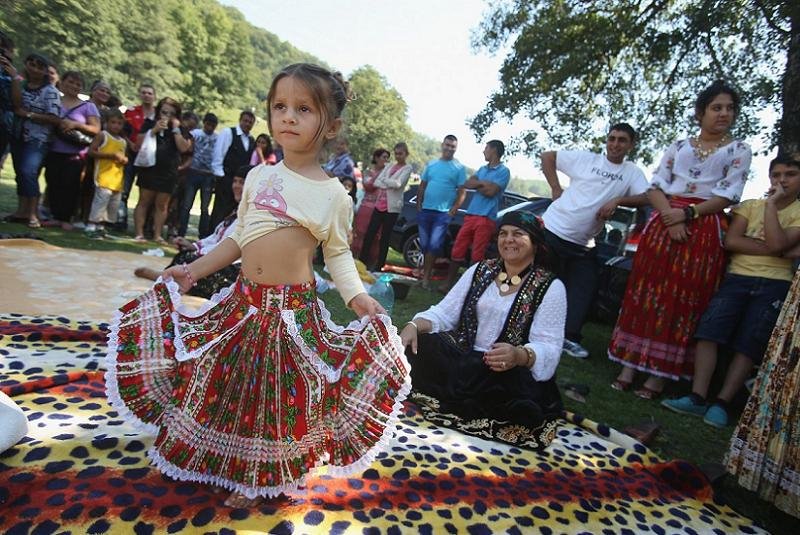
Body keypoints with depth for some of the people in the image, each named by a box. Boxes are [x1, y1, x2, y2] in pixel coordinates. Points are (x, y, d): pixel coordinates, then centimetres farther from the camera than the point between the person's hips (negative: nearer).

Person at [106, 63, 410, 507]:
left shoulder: (333, 194, -6)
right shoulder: (258, 176, 5)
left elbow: (337, 252, 0)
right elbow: (239, 237, 13)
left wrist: (357, 296, -14)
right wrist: (196, 269, 11)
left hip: (293, 308, -4)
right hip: (244, 299, 4)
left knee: (279, 390, 7)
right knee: (228, 381, 15)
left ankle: (256, 478, 32)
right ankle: (219, 461, 42)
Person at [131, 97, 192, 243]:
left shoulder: (180, 129, 7)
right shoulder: (149, 124, 5)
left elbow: (183, 148, -6)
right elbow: (139, 143, -3)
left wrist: (176, 129, -10)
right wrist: (154, 130, -12)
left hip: (168, 172, 1)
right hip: (149, 169, -1)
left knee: (162, 204, 5)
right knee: (144, 201, 0)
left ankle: (157, 235, 10)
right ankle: (139, 233, 3)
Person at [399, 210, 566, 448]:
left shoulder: (551, 287, -3)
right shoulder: (480, 270, 8)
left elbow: (549, 349, -11)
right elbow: (444, 313, 4)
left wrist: (520, 355, -35)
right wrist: (414, 325, -18)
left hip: (511, 373, -2)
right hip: (462, 359, 3)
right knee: (413, 350, -22)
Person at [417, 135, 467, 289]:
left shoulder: (459, 168, 0)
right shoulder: (431, 164, 11)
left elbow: (462, 192, -3)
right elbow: (422, 186, 14)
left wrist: (453, 210, -11)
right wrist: (418, 204, 5)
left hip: (443, 213, -4)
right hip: (425, 210, 4)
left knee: (434, 245, -10)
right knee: (424, 244, 10)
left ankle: (425, 277, -2)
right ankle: (425, 272, 25)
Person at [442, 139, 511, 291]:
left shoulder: (503, 171, -3)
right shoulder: (482, 169, 20)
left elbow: (490, 192, -14)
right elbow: (467, 184, 7)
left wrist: (476, 185, 1)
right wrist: (482, 183, -7)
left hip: (486, 218, -6)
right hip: (470, 215, 7)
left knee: (477, 256, -3)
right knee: (457, 250, 5)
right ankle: (448, 283, 13)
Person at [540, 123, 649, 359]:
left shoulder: (633, 172, 7)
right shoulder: (585, 158, -1)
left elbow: (646, 198, -6)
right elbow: (547, 156, 4)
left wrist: (617, 200, -20)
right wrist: (555, 188, -5)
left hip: (583, 244, 3)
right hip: (553, 230, -3)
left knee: (584, 288, 0)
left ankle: (569, 336, 10)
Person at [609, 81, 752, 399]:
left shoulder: (738, 151, 10)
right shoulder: (679, 146, 15)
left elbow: (727, 196, -2)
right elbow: (656, 186, 6)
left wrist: (687, 213, -16)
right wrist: (669, 215, -12)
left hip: (703, 232, -2)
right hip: (663, 224, 2)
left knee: (682, 301, -2)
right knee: (646, 293, -1)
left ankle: (659, 375, 4)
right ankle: (629, 367, 6)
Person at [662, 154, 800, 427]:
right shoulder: (750, 206, 14)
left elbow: (777, 244, -13)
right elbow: (730, 241, -1)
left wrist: (771, 203, -6)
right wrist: (771, 250, -10)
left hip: (774, 285, -1)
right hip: (737, 277, 1)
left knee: (749, 345, -6)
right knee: (709, 329, -16)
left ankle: (721, 404, -2)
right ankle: (697, 397, -15)